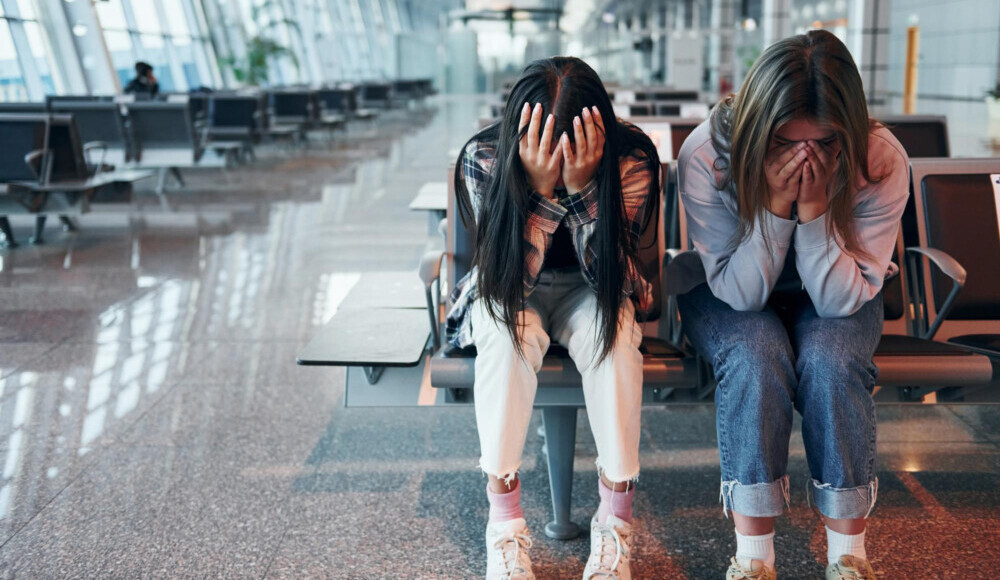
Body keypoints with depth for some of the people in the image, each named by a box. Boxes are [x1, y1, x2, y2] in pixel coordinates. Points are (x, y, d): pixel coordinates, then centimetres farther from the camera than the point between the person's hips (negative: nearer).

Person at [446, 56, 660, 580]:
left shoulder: (631, 159, -24)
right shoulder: (482, 158, -25)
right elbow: (510, 279, -26)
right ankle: (505, 524, -23)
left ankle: (615, 522, -20)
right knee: (508, 333, -34)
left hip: (586, 290, 1)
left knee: (612, 331, -33)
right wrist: (541, 188, -40)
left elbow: (608, 276, -25)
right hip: (509, 290, 0)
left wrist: (582, 185, -39)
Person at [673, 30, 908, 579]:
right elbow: (741, 292, -23)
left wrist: (814, 208, -37)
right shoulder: (706, 154, -26)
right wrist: (777, 205, -37)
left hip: (835, 301, 1)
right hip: (730, 296, -1)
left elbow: (841, 299, -24)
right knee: (757, 355, -32)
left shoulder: (881, 161, -24)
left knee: (830, 360, -31)